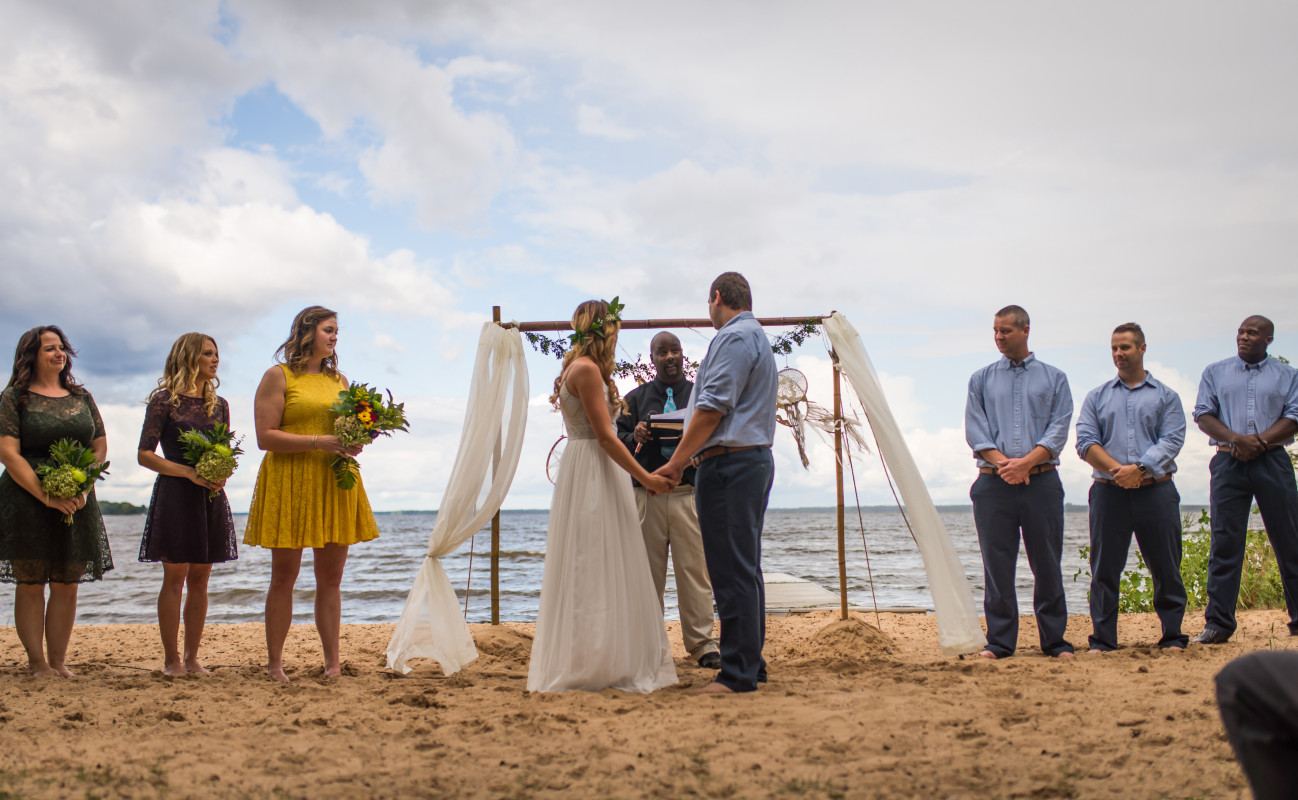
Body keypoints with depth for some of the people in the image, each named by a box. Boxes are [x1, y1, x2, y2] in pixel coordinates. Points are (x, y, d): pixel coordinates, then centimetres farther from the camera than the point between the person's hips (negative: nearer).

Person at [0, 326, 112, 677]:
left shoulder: (82, 397, 13)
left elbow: (101, 447, 13)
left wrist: (84, 488, -4)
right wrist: (47, 496, -17)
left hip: (77, 502, 4)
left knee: (67, 585, 4)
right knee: (31, 583, 0)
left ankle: (58, 661, 10)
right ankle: (36, 662, 6)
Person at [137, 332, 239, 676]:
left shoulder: (219, 405, 13)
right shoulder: (164, 400, -2)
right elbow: (144, 455, -6)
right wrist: (189, 472, -16)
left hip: (211, 497, 5)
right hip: (175, 495, -5)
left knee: (199, 580, 7)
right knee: (174, 578, -1)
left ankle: (192, 657, 14)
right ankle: (171, 658, 8)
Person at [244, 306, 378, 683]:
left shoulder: (340, 380, 18)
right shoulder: (279, 376, 1)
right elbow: (266, 437, -8)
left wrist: (355, 444, -2)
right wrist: (319, 442, -17)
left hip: (335, 483, 5)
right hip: (288, 484, -5)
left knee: (331, 578, 5)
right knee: (284, 576, 1)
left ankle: (333, 662, 10)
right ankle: (274, 663, 10)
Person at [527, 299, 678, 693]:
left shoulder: (580, 369, 17)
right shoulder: (588, 369, -13)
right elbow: (605, 436, -16)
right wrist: (645, 477, -13)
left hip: (594, 474, 10)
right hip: (591, 477, -10)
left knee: (600, 573, 12)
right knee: (594, 572, -5)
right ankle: (588, 667, 2)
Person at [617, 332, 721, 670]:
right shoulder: (635, 398, 17)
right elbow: (618, 438, 13)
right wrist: (634, 436, -9)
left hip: (690, 493, -1)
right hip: (646, 494, 1)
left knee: (694, 568, -5)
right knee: (647, 569, 2)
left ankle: (701, 643, 1)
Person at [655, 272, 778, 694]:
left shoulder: (733, 338, -10)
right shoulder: (759, 338, 23)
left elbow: (713, 408, -18)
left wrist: (676, 462, -14)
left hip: (729, 464, -11)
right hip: (757, 458, 11)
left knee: (732, 572, -8)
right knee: (747, 569, 13)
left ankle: (738, 674, -6)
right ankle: (752, 663, 19)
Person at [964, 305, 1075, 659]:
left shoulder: (1053, 378, 11)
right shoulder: (981, 379, 14)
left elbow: (1059, 429, 0)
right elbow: (974, 430, 4)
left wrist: (1026, 462, -14)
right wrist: (1001, 461, -12)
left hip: (1041, 481, -1)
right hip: (994, 483, 1)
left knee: (1047, 565, 2)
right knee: (997, 565, 1)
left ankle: (1055, 641, 12)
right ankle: (999, 642, 8)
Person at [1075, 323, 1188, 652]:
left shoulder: (1166, 396, 11)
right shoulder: (1097, 396, 15)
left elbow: (1172, 441, -2)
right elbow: (1086, 442, 3)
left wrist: (1138, 469, -16)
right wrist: (1117, 470, -11)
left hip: (1156, 490, -1)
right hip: (1108, 492, 1)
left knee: (1166, 568, 2)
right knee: (1104, 569, 0)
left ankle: (1173, 637, 13)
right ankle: (1102, 640, 6)